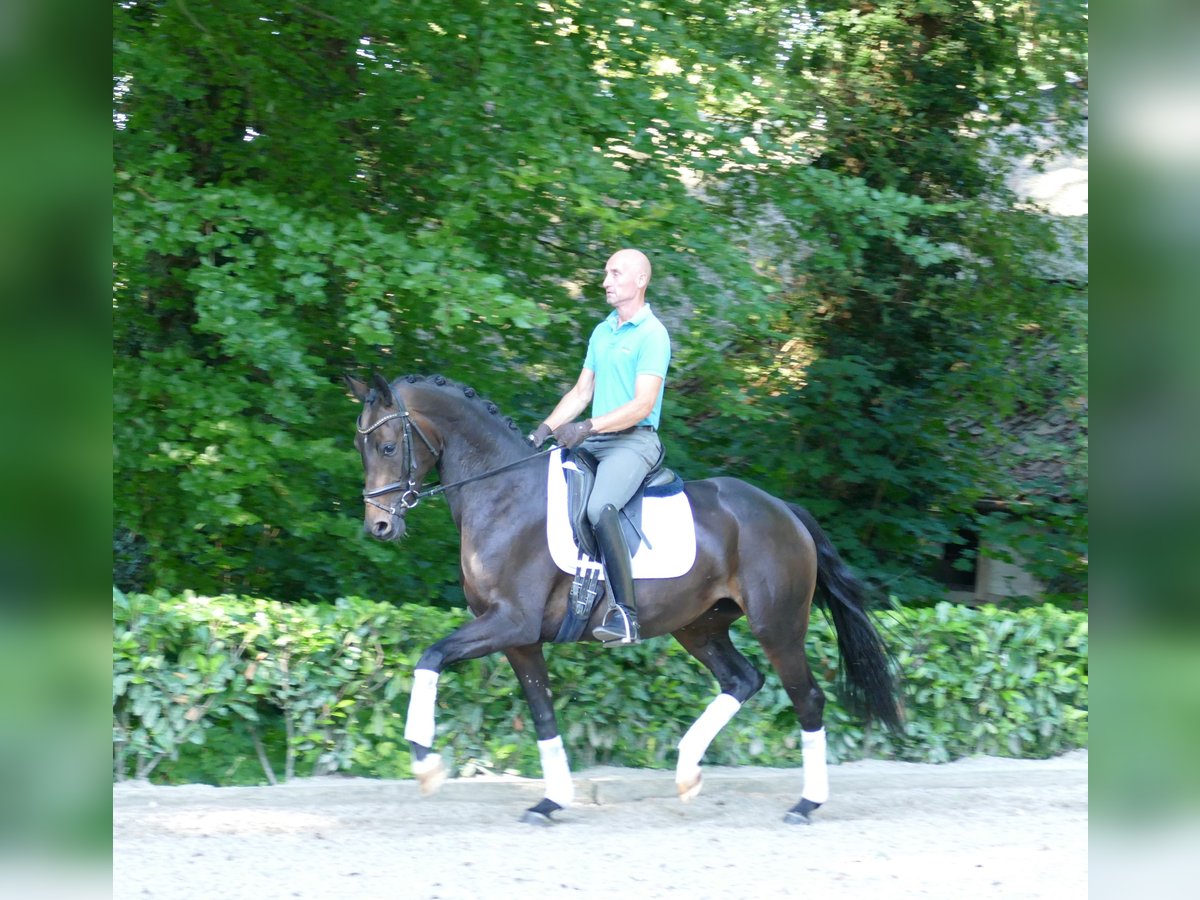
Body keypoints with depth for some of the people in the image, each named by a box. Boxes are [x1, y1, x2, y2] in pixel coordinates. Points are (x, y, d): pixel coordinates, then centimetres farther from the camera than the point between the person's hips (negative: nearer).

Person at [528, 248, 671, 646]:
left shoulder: (652, 335, -8)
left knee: (599, 507, -33)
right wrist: (547, 428, 3)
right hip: (593, 441, 9)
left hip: (634, 441, -9)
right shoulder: (602, 332, 18)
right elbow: (581, 393, 20)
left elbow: (643, 404, -16)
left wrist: (588, 427, -24)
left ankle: (626, 613, -35)